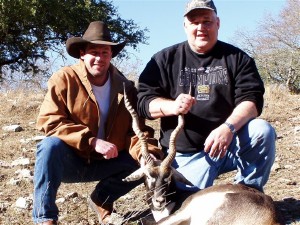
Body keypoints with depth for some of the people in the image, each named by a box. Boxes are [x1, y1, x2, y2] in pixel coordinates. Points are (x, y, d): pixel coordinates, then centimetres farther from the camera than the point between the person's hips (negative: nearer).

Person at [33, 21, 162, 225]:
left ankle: (102, 200, 8)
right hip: (69, 161, -3)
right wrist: (92, 141, -30)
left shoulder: (125, 87, -2)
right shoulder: (64, 79, -13)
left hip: (105, 164, 4)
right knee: (51, 145, -35)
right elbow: (49, 121, -21)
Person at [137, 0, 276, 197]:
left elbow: (252, 98, -8)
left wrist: (228, 128, -28)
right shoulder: (165, 59, 4)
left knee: (263, 131, -27)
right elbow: (144, 101, -2)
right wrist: (172, 106, -25)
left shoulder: (237, 57, 4)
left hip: (232, 142, 1)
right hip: (188, 154, 0)